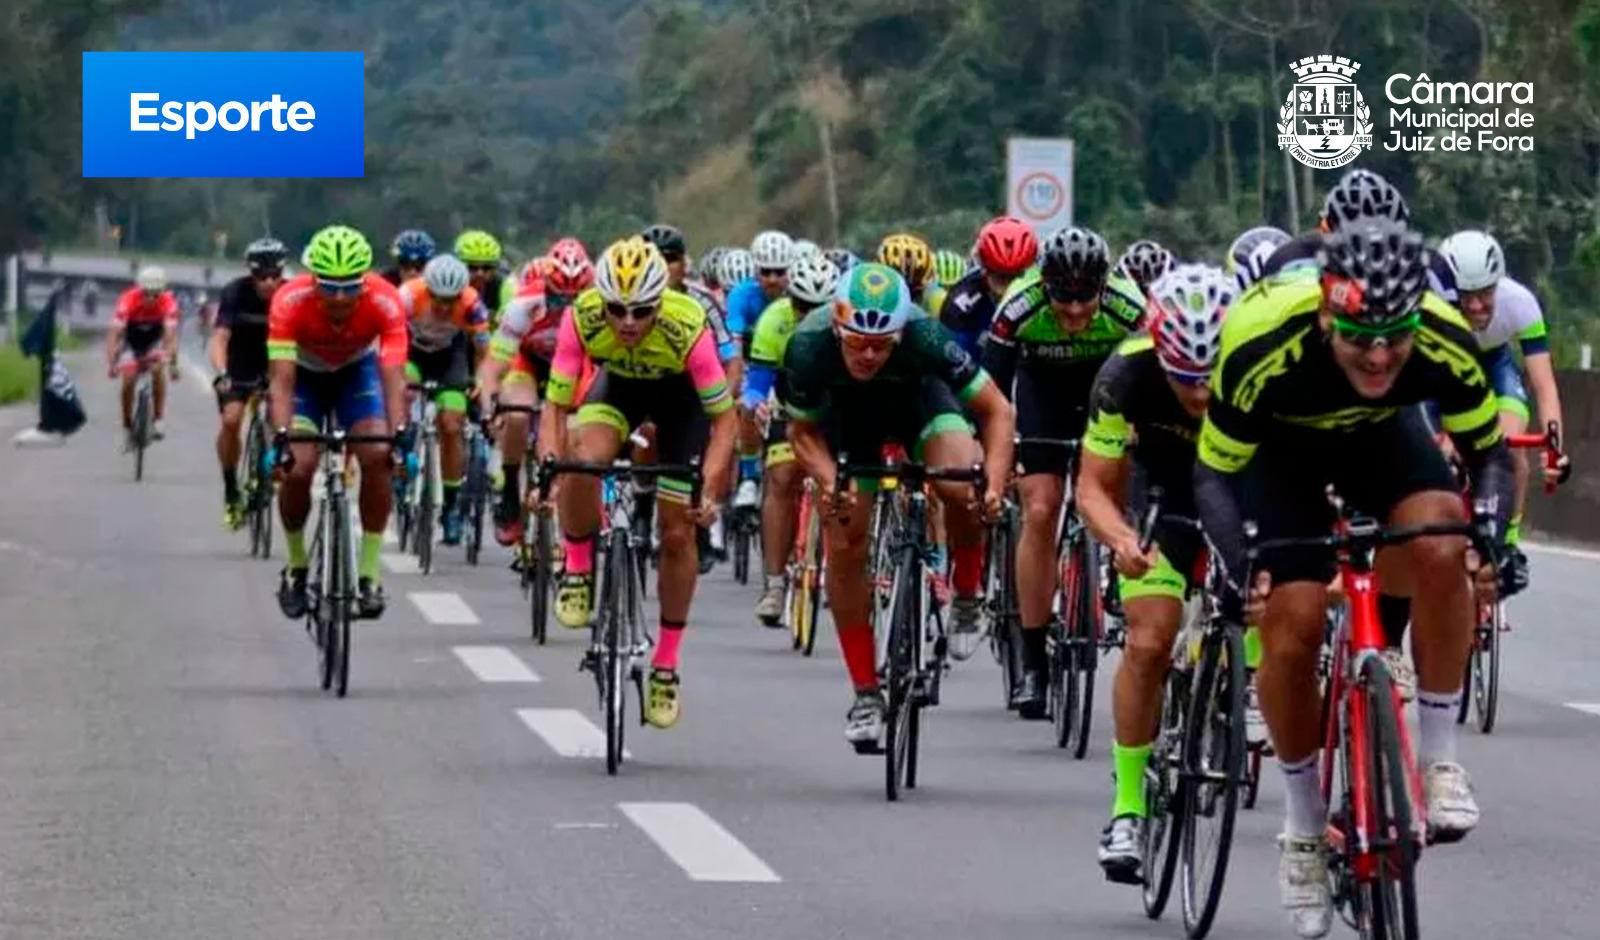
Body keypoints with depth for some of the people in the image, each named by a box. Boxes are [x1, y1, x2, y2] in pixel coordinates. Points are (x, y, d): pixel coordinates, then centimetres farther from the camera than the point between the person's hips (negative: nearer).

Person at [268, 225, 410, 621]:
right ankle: (296, 566, 7)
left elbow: (393, 375, -38)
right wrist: (281, 436, -52)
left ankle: (369, 573, -9)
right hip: (305, 373, -1)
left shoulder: (385, 302, -33)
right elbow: (281, 377, -38)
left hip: (357, 370, 1)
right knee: (297, 468, -19)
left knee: (378, 457, -21)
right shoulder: (290, 301, -35)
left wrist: (399, 434, -52)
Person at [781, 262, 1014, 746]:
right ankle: (866, 693, 5)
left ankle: (967, 591, -2)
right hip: (846, 412, 1)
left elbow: (997, 411, -26)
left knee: (961, 488, -31)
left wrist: (994, 484, -40)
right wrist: (829, 481, -34)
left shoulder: (925, 338, -37)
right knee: (845, 546, -8)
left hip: (918, 398, -1)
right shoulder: (809, 347, -34)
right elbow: (802, 431, -15)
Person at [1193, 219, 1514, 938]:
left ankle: (1438, 759, -14)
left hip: (1381, 435, 1)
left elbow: (1489, 451, -16)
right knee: (1293, 624, -14)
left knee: (1442, 548, -28)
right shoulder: (1263, 350, -39)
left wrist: (1491, 532, -34)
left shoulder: (1445, 344, -33)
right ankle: (1304, 825, 8)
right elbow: (1213, 474, -24)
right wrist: (1237, 563, -40)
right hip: (1278, 447, -1)